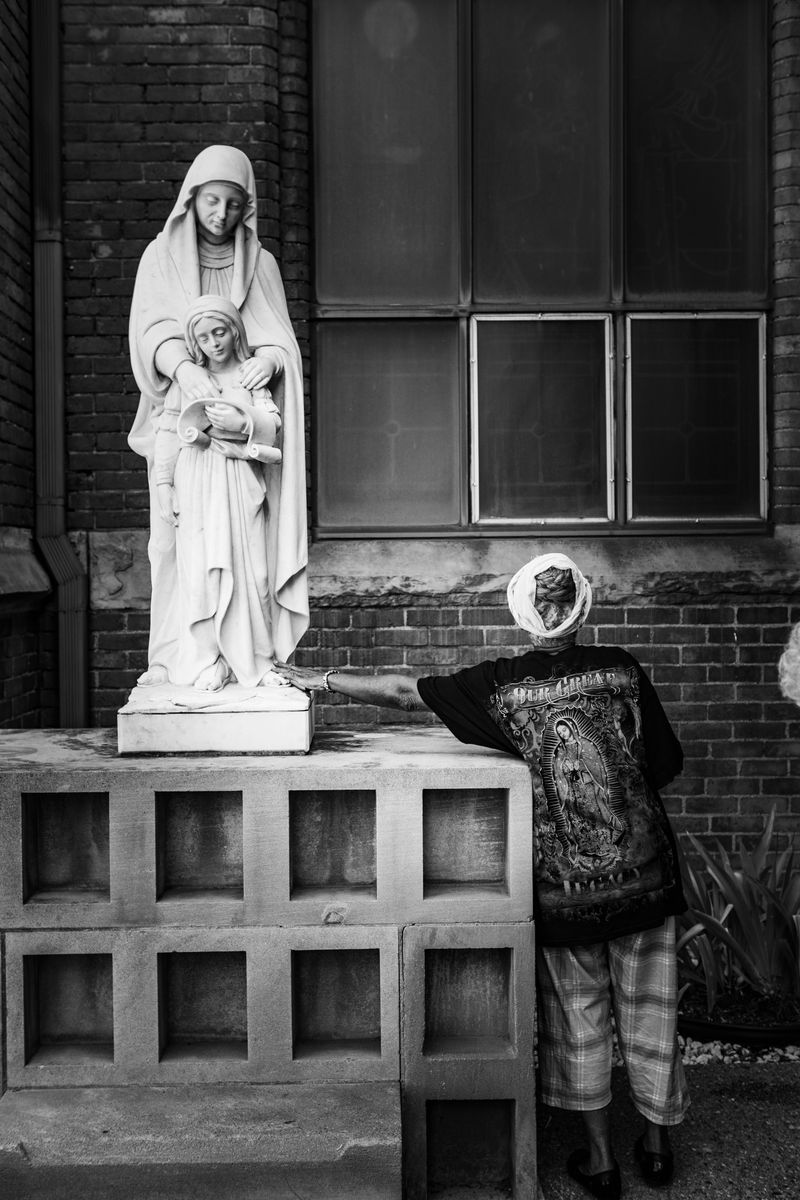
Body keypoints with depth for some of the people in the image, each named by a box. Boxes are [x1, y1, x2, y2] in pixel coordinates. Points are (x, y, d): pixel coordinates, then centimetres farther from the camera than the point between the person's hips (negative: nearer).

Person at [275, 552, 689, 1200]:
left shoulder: (501, 684, -9)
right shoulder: (622, 668, -5)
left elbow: (403, 691, -5)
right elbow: (667, 765, 2)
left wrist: (320, 678, 6)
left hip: (563, 887, -2)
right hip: (643, 875, 2)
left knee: (578, 1021, 16)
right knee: (648, 1012, 18)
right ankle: (658, 1146, 34)